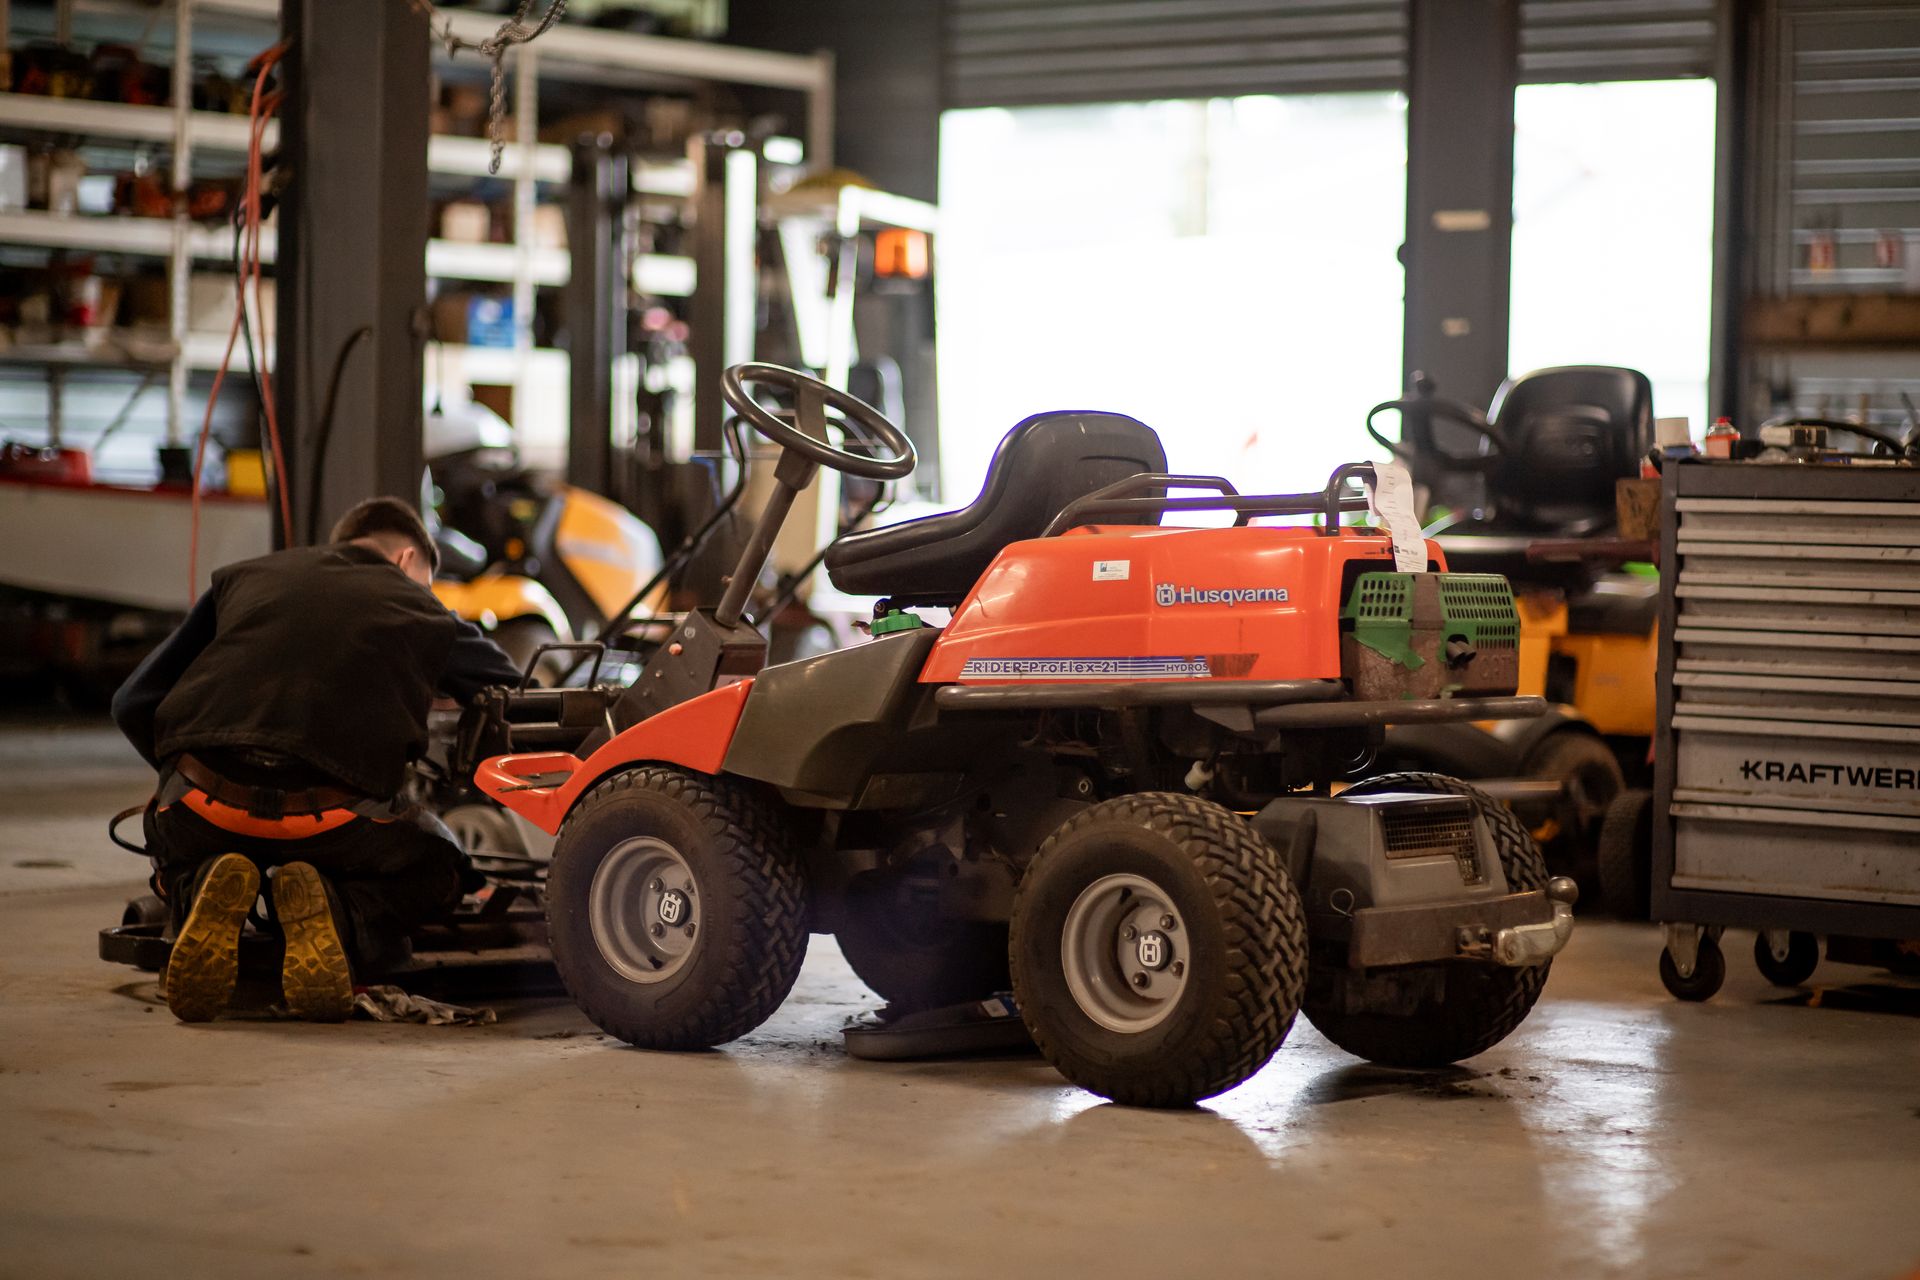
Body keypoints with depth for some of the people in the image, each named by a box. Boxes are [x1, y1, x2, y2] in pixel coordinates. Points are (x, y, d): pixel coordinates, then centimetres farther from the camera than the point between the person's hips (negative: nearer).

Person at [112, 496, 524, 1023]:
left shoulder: (243, 577, 25)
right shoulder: (424, 614, 20)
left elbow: (134, 704, 24)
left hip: (205, 807, 2)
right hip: (327, 823, -2)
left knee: (174, 852, 37)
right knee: (435, 866, 27)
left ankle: (201, 891, -1)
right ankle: (336, 912, -6)